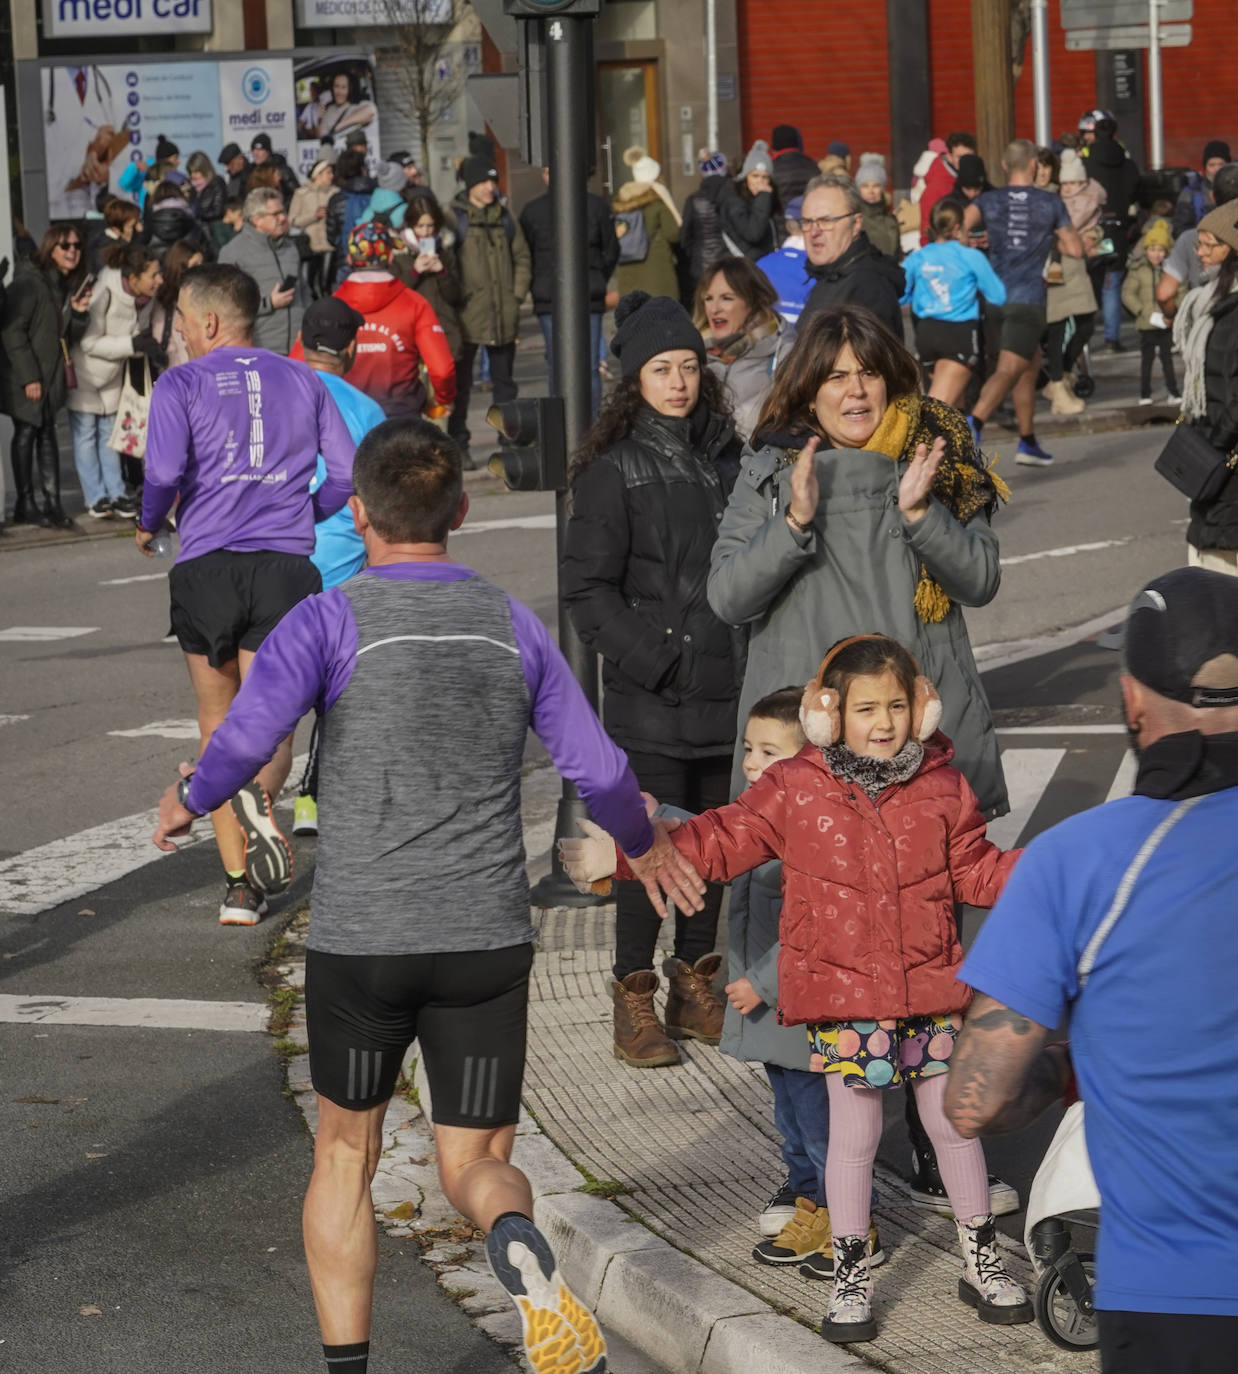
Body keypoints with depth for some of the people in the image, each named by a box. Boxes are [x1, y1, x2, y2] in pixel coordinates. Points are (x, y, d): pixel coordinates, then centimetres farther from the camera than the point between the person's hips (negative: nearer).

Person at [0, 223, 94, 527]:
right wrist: (29, 377, -20)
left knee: (46, 433, 7)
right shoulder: (29, 283, -15)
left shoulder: (70, 285, 8)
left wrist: (79, 313, -10)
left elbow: (69, 338, 11)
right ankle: (26, 505, 5)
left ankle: (52, 502, 7)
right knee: (26, 433, -1)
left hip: (51, 375, 7)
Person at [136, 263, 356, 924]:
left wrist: (148, 525, 7)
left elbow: (165, 472, -13)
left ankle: (239, 885, 8)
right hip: (286, 565, 2)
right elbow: (348, 472, 8)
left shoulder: (180, 385, 2)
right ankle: (257, 798, -34)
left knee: (218, 721, 13)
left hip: (206, 564, -1)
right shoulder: (303, 382, 14)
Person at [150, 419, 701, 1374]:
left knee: (346, 1150, 18)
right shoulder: (513, 626, 5)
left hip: (359, 938, -2)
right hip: (487, 938, 2)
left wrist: (189, 803, 2)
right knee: (475, 1164, 8)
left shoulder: (329, 622, -5)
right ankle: (521, 1249, -27)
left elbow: (245, 741, -19)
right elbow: (598, 770, 6)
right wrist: (644, 844, 27)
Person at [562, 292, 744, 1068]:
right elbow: (587, 588, -8)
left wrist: (755, 659, 5)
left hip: (728, 687, 5)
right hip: (652, 700, -5)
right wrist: (650, 660, -15)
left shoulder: (726, 456, 10)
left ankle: (695, 986, 24)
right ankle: (635, 1000, 7)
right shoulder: (613, 471, -6)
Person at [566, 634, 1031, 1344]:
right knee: (854, 1132, 3)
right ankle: (851, 1274, 17)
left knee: (954, 1123, 10)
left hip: (930, 991, 2)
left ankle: (983, 1259, 26)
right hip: (842, 995, -2)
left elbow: (976, 866, 11)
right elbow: (722, 840, -2)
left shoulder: (941, 787, 3)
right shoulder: (795, 790, -4)